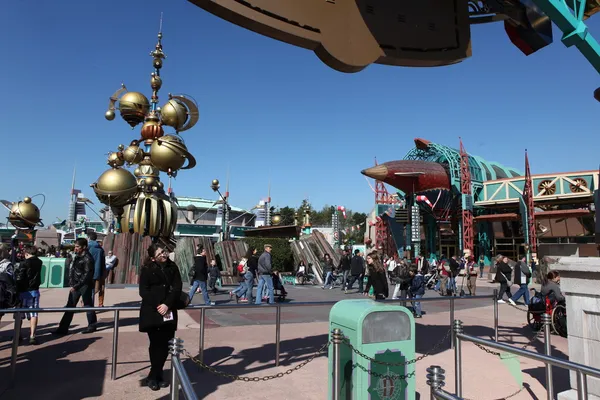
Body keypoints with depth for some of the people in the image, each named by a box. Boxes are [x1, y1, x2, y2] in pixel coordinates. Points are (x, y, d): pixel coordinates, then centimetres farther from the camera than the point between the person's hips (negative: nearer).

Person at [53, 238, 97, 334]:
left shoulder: (87, 258, -16)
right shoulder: (77, 256, 10)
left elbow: (87, 275, -20)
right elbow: (72, 270, 19)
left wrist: (76, 286, -20)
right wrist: (71, 283, 10)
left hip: (85, 286, -8)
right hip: (75, 286, 8)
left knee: (88, 305, 4)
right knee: (70, 306, 10)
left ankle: (92, 326, 18)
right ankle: (63, 328, 17)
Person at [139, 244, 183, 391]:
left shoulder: (172, 267, 5)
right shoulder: (147, 269, -2)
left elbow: (177, 288, -1)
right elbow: (143, 292, -5)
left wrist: (167, 304, -14)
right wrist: (157, 306, -14)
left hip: (169, 311, 3)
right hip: (151, 311, -3)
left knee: (165, 344, 3)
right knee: (155, 343, 0)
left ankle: (154, 375, 18)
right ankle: (155, 375, 16)